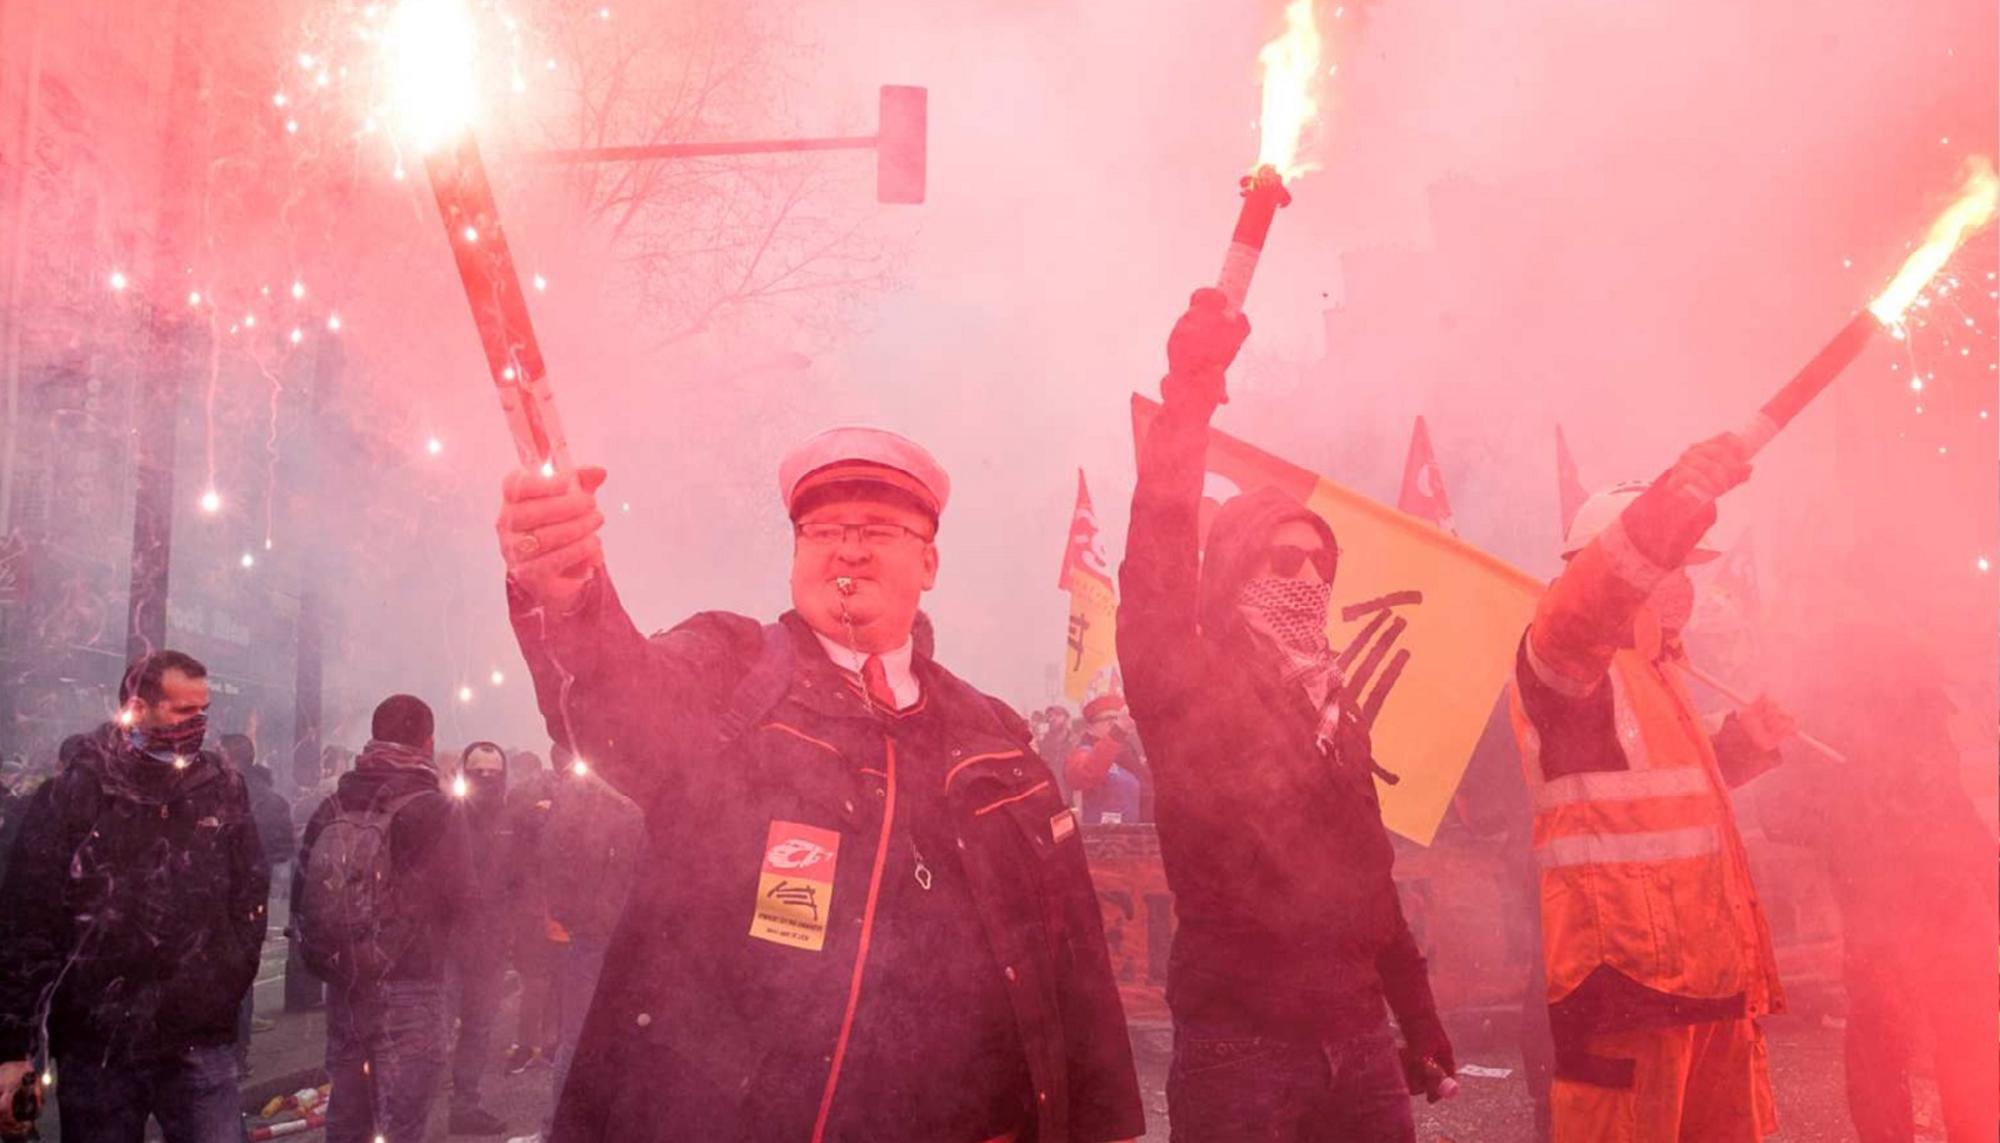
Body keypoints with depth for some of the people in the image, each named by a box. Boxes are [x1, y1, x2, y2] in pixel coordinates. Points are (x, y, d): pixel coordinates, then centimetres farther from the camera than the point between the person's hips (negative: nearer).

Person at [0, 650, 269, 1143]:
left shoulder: (224, 789, 5)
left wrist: (228, 982, -1)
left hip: (201, 1042, 1)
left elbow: (251, 896, 10)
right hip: (96, 1042, -1)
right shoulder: (72, 793, -1)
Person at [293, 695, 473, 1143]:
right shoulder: (435, 811, -11)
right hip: (408, 989, -5)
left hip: (343, 985, 6)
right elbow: (457, 900, -12)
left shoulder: (332, 806, 3)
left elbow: (301, 892, 3)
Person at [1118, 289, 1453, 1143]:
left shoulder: (1331, 707, 14)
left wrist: (1420, 1019, 20)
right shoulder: (1190, 685, -5)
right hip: (1237, 1042, -6)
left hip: (1357, 1038, 6)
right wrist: (1189, 398, -34)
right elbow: (1155, 570, -24)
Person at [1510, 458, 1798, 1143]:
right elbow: (1575, 612, -34)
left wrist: (1741, 745, 15)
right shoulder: (1564, 656, -9)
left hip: (1703, 968, 10)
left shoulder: (1655, 670, 21)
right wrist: (1669, 511, -46)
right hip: (1624, 971, -10)